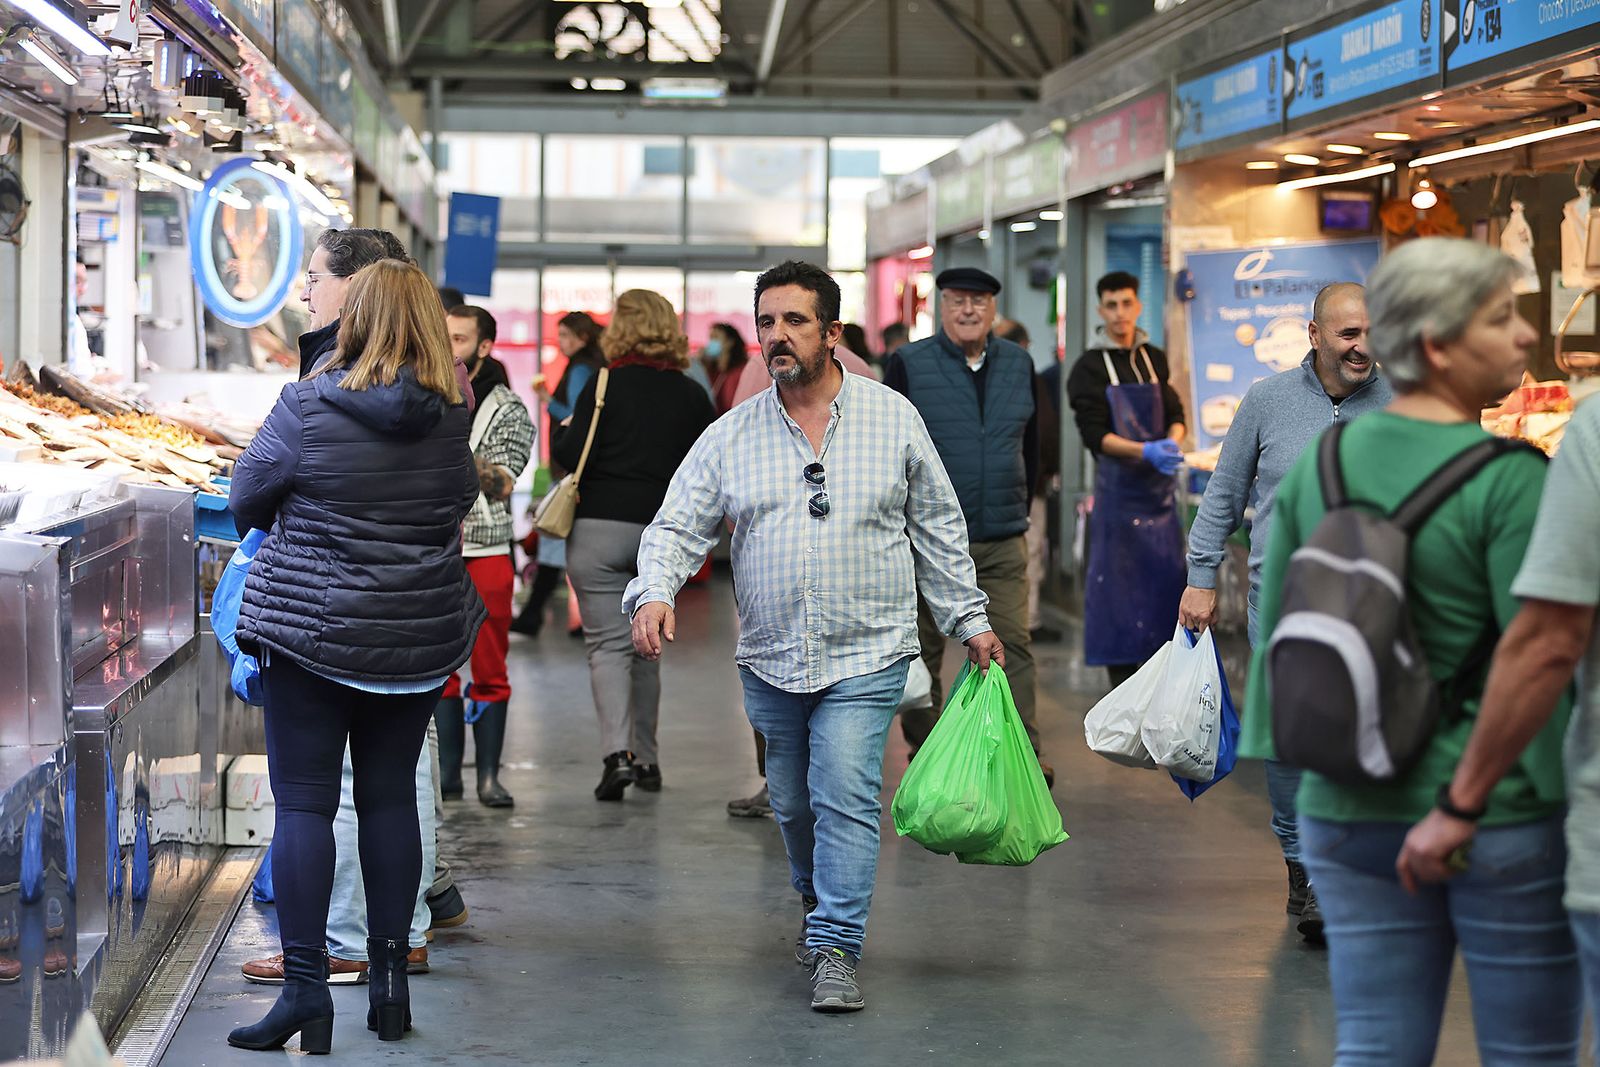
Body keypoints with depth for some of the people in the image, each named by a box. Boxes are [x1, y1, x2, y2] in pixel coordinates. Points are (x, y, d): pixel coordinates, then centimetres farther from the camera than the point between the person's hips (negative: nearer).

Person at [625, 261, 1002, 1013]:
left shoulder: (893, 417, 1)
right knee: (793, 804, 14)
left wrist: (970, 620, 8)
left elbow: (938, 527, 8)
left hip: (865, 655, -3)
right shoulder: (730, 436, 3)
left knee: (845, 798, -13)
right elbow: (678, 526, 0)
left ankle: (836, 950, -8)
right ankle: (819, 907, 39)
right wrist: (653, 592, -20)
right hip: (770, 660, 3)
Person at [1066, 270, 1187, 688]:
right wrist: (1145, 452, -25)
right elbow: (1095, 434, -11)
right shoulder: (1090, 368, -3)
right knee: (1117, 581, -4)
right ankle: (1122, 687, 2)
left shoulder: (1155, 360, 12)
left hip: (1160, 486, 5)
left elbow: (1176, 414, 12)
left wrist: (1172, 442, -12)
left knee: (1165, 576, 5)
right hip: (1118, 484, -4)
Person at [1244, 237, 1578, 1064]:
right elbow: (1543, 657, -15)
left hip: (1347, 811, 6)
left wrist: (1284, 756, 18)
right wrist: (1563, 792, -8)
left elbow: (1276, 623, 9)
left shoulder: (1320, 461, 4)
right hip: (1501, 812, -5)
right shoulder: (1508, 480, -15)